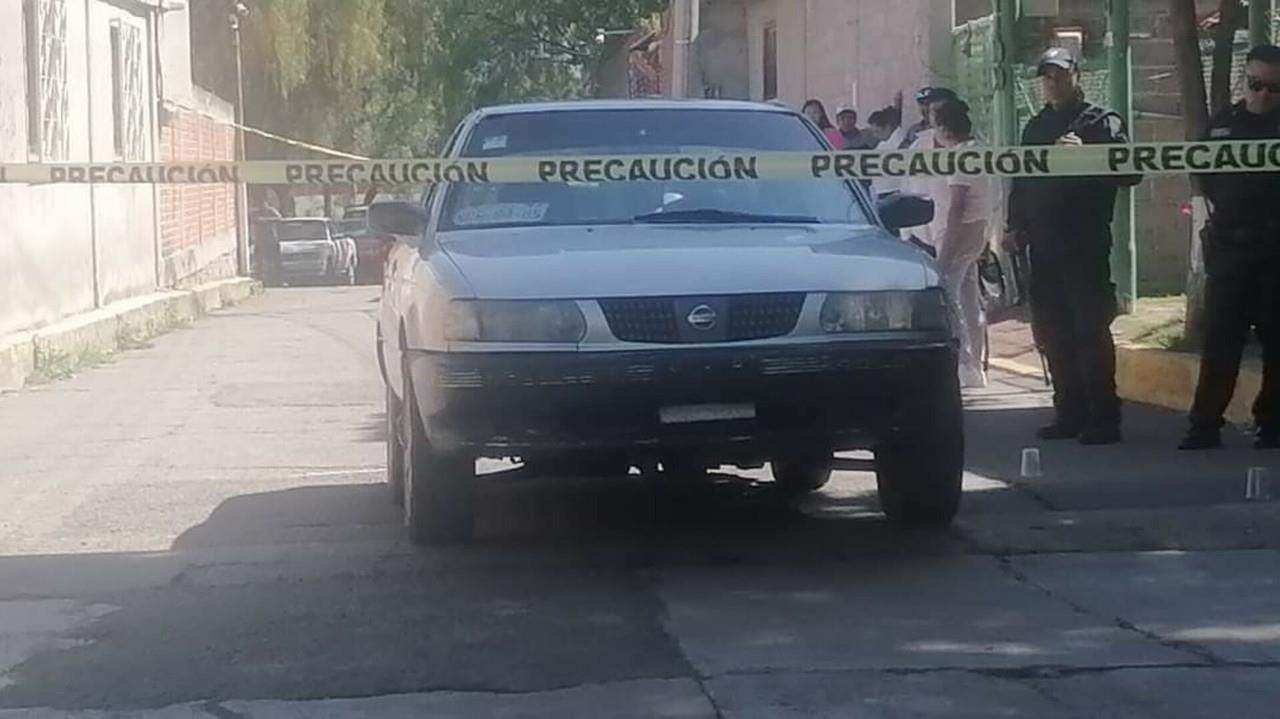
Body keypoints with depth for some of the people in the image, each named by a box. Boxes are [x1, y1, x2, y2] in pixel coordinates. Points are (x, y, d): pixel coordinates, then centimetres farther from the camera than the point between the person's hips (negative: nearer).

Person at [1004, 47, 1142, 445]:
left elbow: (1129, 172, -13)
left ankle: (1104, 419, -5)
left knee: (1091, 331, -8)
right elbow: (1022, 183, 23)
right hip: (1044, 246, 7)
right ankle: (1070, 413, 16)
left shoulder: (1103, 123, -1)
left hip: (1086, 244, -7)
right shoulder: (1036, 128, 19)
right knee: (1052, 334, 8)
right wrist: (1015, 226, 13)